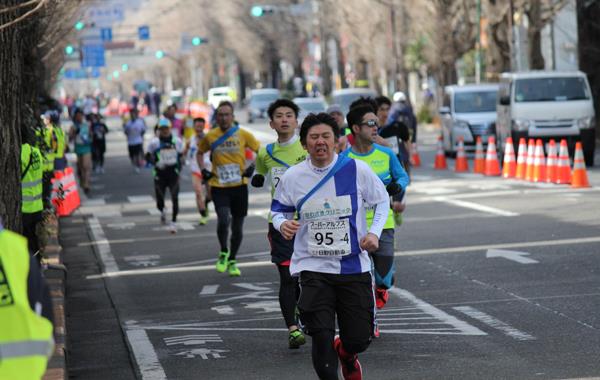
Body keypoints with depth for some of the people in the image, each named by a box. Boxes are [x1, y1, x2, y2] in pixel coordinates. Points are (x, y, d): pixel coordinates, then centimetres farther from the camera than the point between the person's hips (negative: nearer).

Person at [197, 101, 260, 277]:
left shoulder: (243, 134, -3)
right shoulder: (210, 136, 0)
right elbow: (200, 153, 19)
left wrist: (252, 168, -8)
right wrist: (203, 170, 4)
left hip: (239, 186, 1)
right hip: (219, 186, -1)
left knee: (237, 227, 9)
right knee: (223, 220, -21)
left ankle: (232, 261, 28)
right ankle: (223, 253, 6)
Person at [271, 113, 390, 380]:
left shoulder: (356, 170, -5)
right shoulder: (292, 177, -3)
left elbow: (382, 200, 10)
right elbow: (278, 210, 13)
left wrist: (375, 232, -5)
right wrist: (282, 224, -10)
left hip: (354, 266, 1)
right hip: (313, 267, 0)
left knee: (359, 339, 4)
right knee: (321, 338, -10)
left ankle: (346, 354, 42)